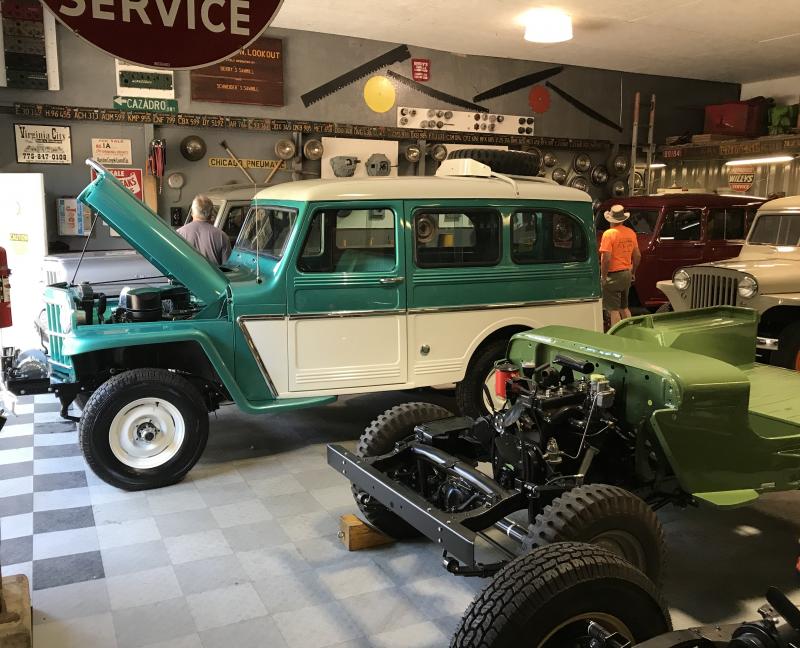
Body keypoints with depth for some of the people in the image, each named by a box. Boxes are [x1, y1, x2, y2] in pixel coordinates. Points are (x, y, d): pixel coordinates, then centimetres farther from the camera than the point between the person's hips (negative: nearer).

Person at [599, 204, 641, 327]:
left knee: (613, 310, -2)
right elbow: (637, 255, 11)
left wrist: (603, 276, -11)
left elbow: (606, 258, -21)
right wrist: (633, 273, 22)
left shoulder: (609, 234, -16)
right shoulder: (631, 233, 4)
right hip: (627, 274, 7)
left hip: (613, 275, -7)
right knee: (624, 308, 19)